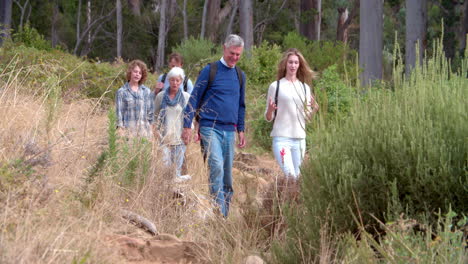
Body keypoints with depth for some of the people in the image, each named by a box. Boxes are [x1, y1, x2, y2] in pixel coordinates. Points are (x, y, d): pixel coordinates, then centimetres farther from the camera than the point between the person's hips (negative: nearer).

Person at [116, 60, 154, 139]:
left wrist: (150, 128, 10)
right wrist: (120, 129, -5)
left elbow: (150, 111, 14)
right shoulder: (122, 92, 3)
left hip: (144, 130, 2)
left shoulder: (147, 91, 10)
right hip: (127, 129, -2)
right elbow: (119, 112, 2)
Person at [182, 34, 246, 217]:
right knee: (216, 167, -20)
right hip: (210, 128, -5)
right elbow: (194, 99, 0)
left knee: (227, 173, 6)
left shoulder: (240, 76, 14)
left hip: (229, 131, 5)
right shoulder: (210, 71, -2)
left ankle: (224, 215, 12)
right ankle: (219, 211, -22)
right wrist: (187, 126, -5)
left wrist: (241, 130, 18)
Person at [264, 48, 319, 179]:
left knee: (296, 176, 6)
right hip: (281, 138, -4)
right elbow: (268, 118, 2)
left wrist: (315, 109, -5)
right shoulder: (276, 86, 1)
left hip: (300, 139, 4)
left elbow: (306, 116, 15)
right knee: (289, 174, -21)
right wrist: (270, 110, -19)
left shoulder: (305, 88, 13)